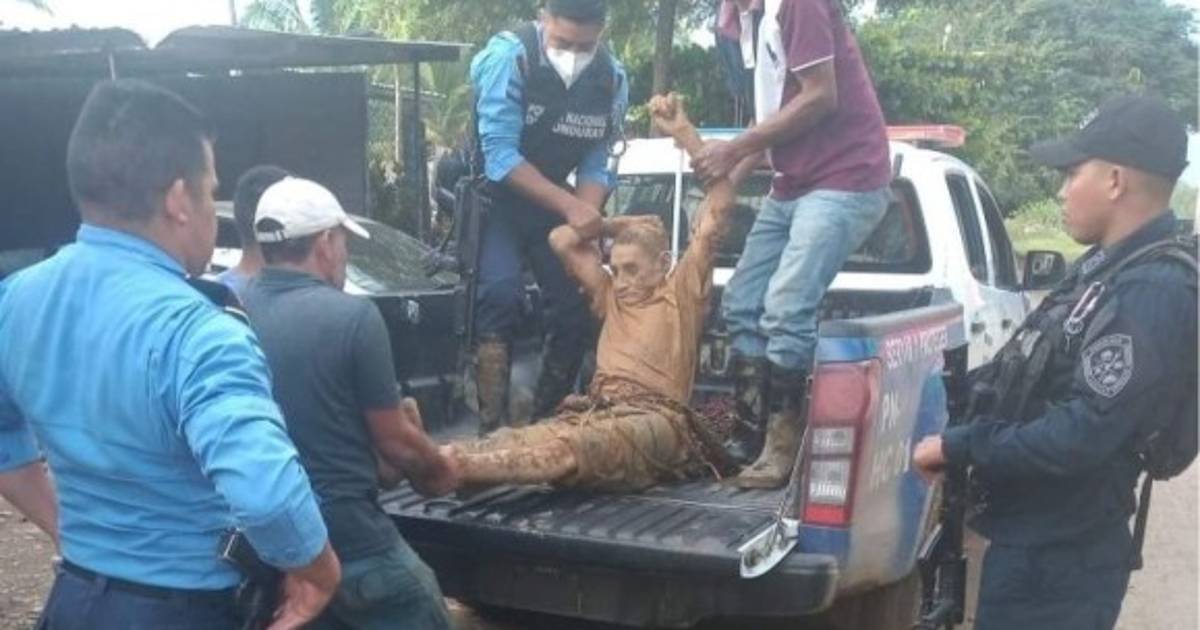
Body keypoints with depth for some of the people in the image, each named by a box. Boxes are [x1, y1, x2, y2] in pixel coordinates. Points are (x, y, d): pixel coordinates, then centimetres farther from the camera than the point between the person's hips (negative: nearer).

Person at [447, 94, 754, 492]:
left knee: (567, 448, -39)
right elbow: (562, 240, 32)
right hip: (596, 411, 6)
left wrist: (683, 131, 4)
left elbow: (718, 211, 5)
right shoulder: (611, 299, 32)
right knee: (513, 441, -28)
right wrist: (623, 224, 27)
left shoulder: (682, 292, 14)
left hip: (654, 420, -6)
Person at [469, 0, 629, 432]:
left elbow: (595, 165, -5)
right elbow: (500, 155, -27)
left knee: (574, 308, 0)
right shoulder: (508, 56, -24)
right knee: (502, 293, -25)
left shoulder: (613, 79, -11)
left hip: (554, 200, 4)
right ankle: (494, 427, -19)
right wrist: (570, 206, -33)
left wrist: (586, 215, -25)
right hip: (494, 194, -4)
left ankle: (548, 421, 19)